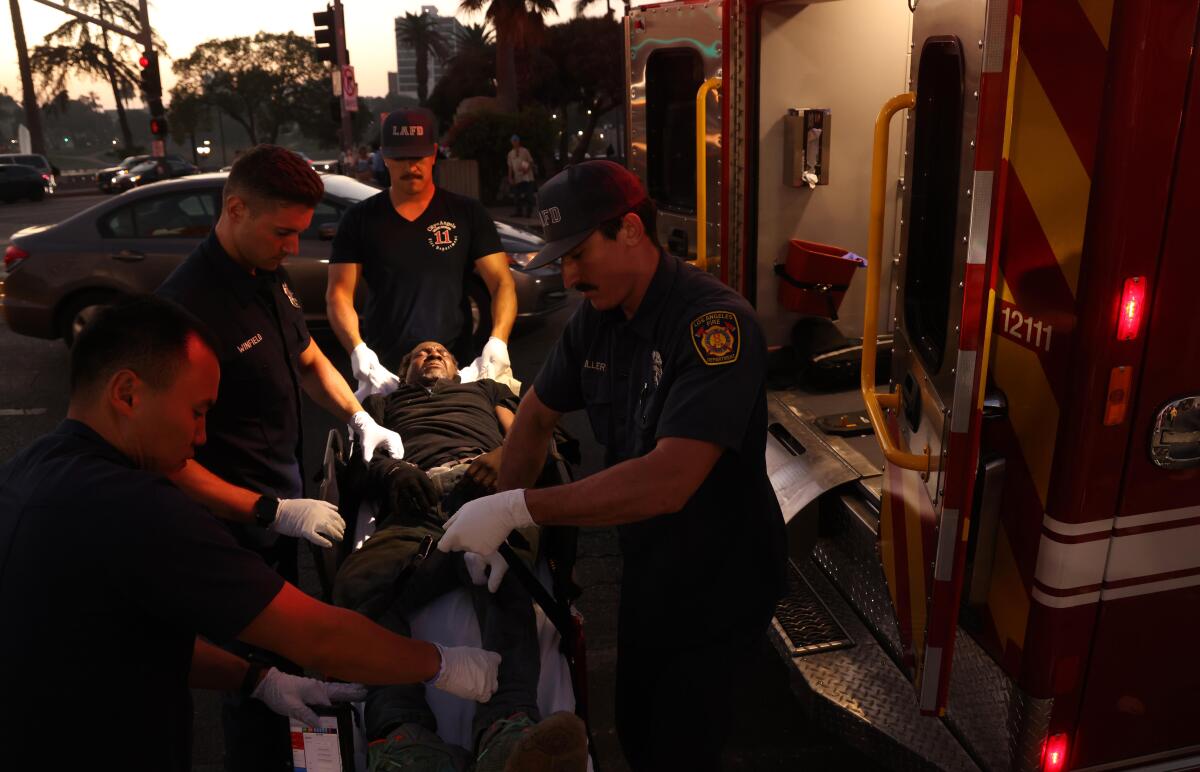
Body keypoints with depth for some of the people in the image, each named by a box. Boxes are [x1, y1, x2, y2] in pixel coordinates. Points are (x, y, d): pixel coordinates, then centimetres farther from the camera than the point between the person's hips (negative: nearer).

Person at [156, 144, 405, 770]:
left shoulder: (270, 277, 1)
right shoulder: (188, 306, -25)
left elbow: (308, 358, 18)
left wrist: (361, 421, 5)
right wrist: (274, 513, -25)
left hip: (287, 502, 8)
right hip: (239, 530, -8)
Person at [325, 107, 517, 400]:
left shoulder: (468, 214, 3)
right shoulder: (360, 219, 4)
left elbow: (502, 283, -3)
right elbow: (339, 293, 0)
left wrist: (497, 340, -22)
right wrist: (358, 350, -18)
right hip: (385, 373, 0)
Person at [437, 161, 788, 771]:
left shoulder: (715, 324, -28)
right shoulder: (595, 317, -5)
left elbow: (668, 481, -37)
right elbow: (537, 415, 7)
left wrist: (517, 508, -33)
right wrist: (497, 522, -5)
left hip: (720, 585, -6)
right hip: (644, 570, 7)